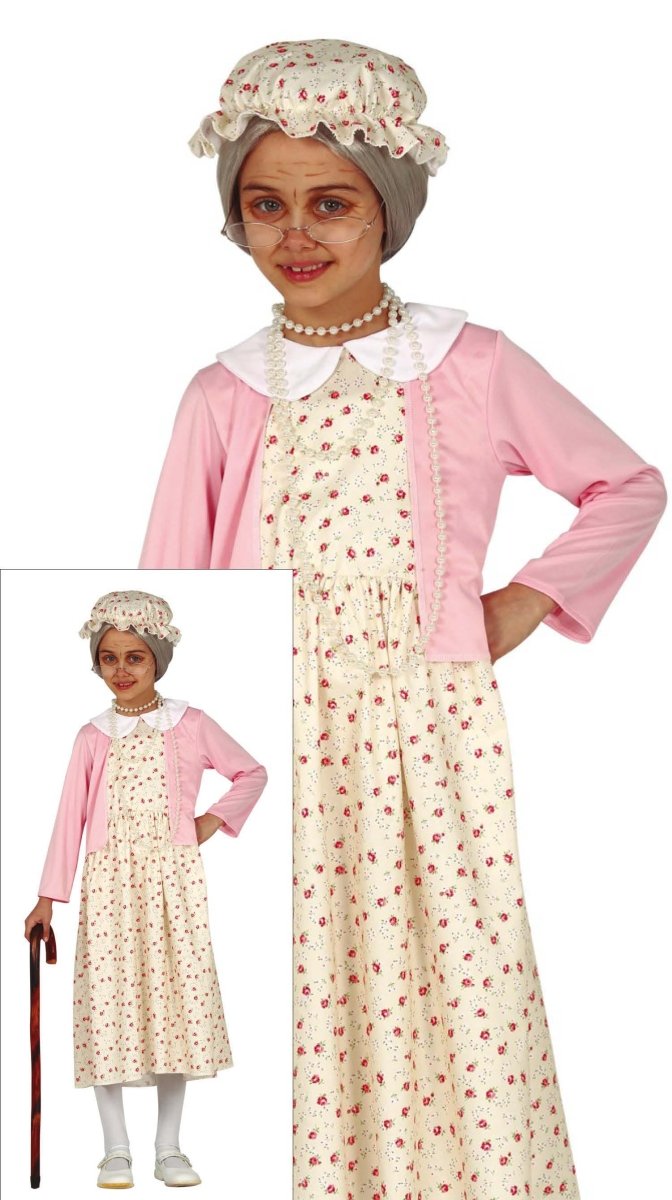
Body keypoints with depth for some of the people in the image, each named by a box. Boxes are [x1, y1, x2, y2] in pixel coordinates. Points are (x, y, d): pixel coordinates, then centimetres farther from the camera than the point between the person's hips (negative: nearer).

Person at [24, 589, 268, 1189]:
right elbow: (71, 816, 2)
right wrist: (49, 896, -1)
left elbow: (253, 773, 13)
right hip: (110, 885, 0)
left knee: (177, 1000, 2)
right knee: (108, 1006, -1)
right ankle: (116, 1150, 11)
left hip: (172, 881, 0)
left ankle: (169, 1148, 14)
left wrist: (214, 821, 0)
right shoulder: (93, 736, 4)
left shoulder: (190, 725, 2)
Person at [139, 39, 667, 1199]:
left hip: (430, 751, -1)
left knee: (460, 1019, 1)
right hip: (272, 761, 1)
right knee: (289, 1029, 4)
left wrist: (525, 606, 1)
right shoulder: (223, 396, 2)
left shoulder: (474, 369, -1)